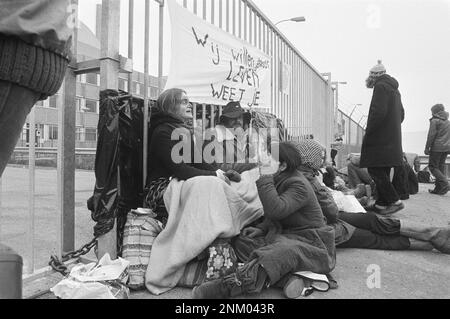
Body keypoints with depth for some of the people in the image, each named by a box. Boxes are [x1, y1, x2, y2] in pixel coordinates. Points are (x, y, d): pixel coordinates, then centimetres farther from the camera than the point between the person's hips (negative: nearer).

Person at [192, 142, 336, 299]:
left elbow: (275, 210, -34)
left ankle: (229, 286, -54)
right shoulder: (279, 181, 11)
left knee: (284, 250, -42)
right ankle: (284, 279, -29)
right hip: (285, 235, 9)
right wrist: (261, 228, 2)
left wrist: (266, 178, -26)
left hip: (311, 242, -9)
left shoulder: (299, 186, -17)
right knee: (241, 241, -10)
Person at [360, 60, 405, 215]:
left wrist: (368, 132, -15)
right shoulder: (394, 89, 22)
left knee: (375, 170, -10)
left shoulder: (381, 86, -10)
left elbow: (378, 112, -23)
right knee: (383, 172, 12)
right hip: (392, 140, 10)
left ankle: (395, 201, -10)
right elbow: (401, 114, 26)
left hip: (380, 139, -10)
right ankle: (381, 203, 17)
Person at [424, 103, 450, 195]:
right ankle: (439, 189, 9)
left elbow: (431, 135, -12)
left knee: (433, 167, -3)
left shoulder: (434, 120, -6)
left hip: (437, 147, -7)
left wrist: (427, 148, -10)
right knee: (441, 166, 9)